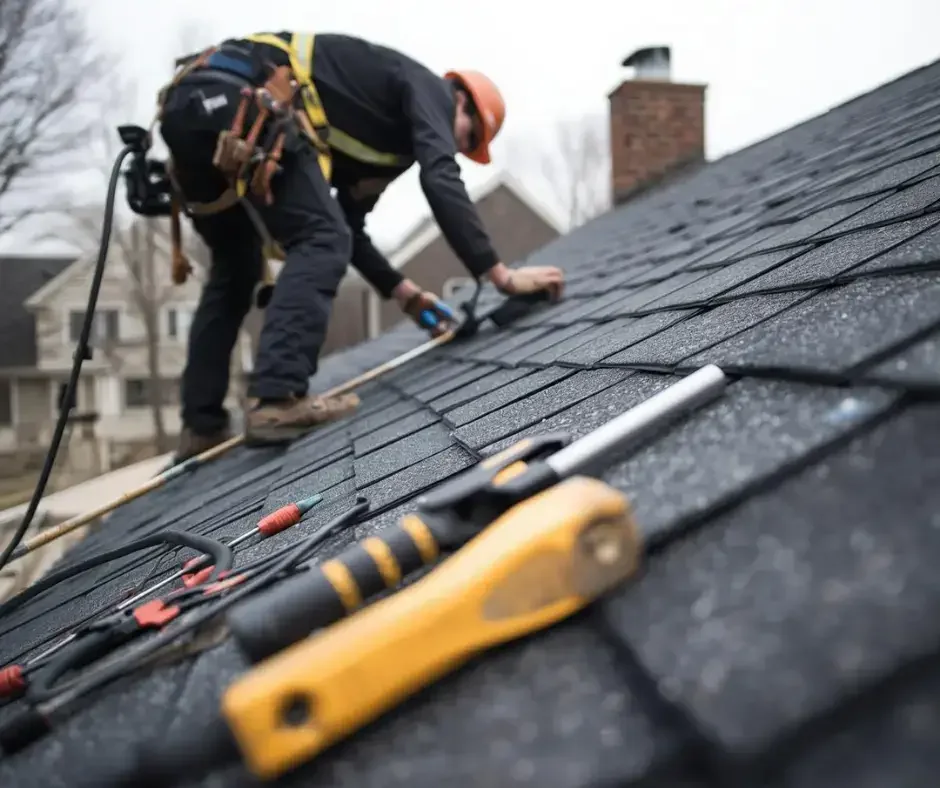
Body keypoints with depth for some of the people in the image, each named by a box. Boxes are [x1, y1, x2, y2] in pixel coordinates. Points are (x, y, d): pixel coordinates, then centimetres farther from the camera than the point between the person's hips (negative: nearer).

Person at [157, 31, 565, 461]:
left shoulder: (381, 134, 30)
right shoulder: (428, 89, 6)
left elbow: (349, 229, 30)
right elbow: (441, 182, -12)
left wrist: (405, 294, 26)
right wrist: (502, 275, -11)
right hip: (237, 95, -10)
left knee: (236, 265, 18)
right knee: (319, 243, -10)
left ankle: (201, 425, 17)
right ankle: (277, 401, -20)